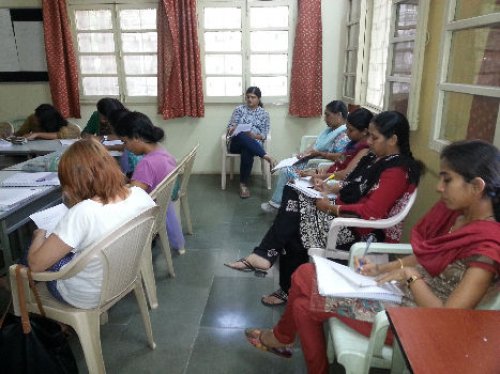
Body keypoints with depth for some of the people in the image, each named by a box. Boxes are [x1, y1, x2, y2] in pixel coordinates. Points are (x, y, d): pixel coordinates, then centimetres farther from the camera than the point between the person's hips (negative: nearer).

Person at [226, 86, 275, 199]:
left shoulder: (264, 113, 9)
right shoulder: (239, 109, 10)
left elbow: (264, 135, 2)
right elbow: (230, 128, 6)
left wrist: (253, 135, -19)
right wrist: (232, 129, -20)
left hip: (254, 144, 0)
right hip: (236, 143, 0)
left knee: (247, 151, -38)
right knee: (241, 135, -37)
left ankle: (244, 184, -27)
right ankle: (265, 156, -40)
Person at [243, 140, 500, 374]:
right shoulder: (454, 212, -3)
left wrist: (409, 275, -20)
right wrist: (382, 269, 0)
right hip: (400, 290, 8)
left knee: (304, 302, -3)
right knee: (304, 275, 3)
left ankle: (282, 338, 30)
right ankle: (282, 338, 25)